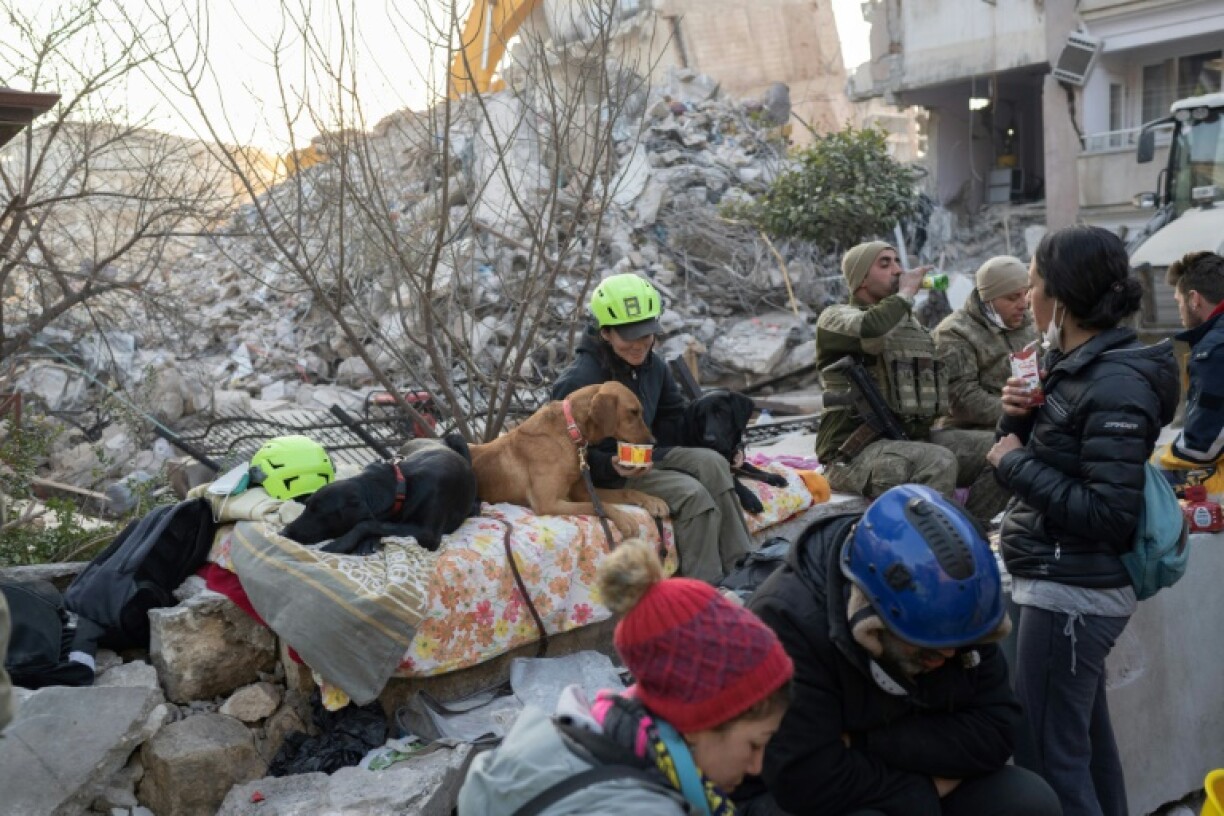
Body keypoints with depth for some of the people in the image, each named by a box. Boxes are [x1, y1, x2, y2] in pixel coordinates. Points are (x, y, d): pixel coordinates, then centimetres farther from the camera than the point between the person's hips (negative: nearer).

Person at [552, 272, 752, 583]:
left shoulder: (653, 365, 5)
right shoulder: (580, 379, -19)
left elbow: (673, 416, 18)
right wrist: (613, 466, -34)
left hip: (647, 455, 7)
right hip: (605, 472, -7)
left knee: (711, 462, -17)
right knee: (692, 493, -25)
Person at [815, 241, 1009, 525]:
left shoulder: (912, 325, 22)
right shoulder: (836, 317, -1)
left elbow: (934, 384, 32)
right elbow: (869, 330, -26)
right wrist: (905, 294, -8)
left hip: (913, 440, 8)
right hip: (857, 452, -8)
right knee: (939, 463, -33)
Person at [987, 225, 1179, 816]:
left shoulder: (1115, 385, -20)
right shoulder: (1071, 365, 8)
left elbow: (1109, 515, -24)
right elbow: (1038, 458, 15)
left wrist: (1016, 463, -17)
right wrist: (1017, 416, -4)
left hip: (1071, 592, -9)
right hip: (1069, 584, 9)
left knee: (1048, 757, -1)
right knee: (1086, 741, 22)